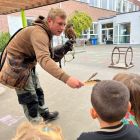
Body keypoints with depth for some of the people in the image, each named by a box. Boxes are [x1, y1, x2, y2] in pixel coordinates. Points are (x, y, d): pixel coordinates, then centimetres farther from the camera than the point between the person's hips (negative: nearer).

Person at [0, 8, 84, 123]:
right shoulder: (38, 32, -30)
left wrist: (63, 50, -15)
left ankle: (45, 114, 40)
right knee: (29, 97, -1)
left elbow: (48, 55, 2)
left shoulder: (46, 32, 3)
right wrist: (66, 78, -56)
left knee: (37, 91, 20)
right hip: (16, 65, -9)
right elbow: (44, 59, -45)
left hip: (27, 65, 9)